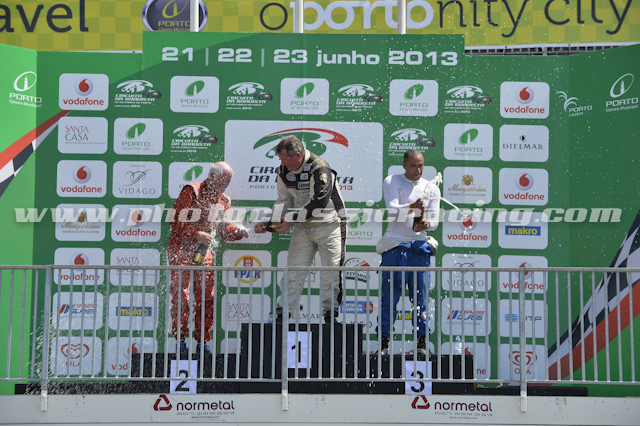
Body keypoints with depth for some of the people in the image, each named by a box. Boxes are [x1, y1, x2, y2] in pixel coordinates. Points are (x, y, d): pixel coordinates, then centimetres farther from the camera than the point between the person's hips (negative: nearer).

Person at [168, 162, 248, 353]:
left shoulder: (223, 200, 11)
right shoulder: (191, 192, -9)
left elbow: (224, 227, 13)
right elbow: (176, 219, -13)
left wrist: (240, 232, -6)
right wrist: (197, 234, -22)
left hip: (205, 252, 6)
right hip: (182, 249, -5)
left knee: (206, 297, 4)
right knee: (181, 295, -5)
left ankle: (202, 342, 12)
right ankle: (180, 339, 6)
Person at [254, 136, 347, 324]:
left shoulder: (319, 168, -22)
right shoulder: (284, 171, -1)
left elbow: (318, 203, -25)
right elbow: (284, 201, 9)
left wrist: (290, 220, -22)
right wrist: (268, 221, -5)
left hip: (328, 225, -5)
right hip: (302, 227, 5)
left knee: (330, 272, -1)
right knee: (293, 268, 0)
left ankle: (330, 314, 12)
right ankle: (283, 313, 5)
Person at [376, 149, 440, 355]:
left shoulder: (431, 189, 11)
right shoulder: (391, 182, 4)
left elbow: (434, 220, 4)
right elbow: (392, 210, -11)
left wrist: (425, 224, -20)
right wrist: (412, 207, -30)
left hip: (419, 246, 2)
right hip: (394, 245, -2)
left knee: (420, 295, 1)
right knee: (390, 296, -2)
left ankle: (421, 341, 9)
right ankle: (384, 341, 5)